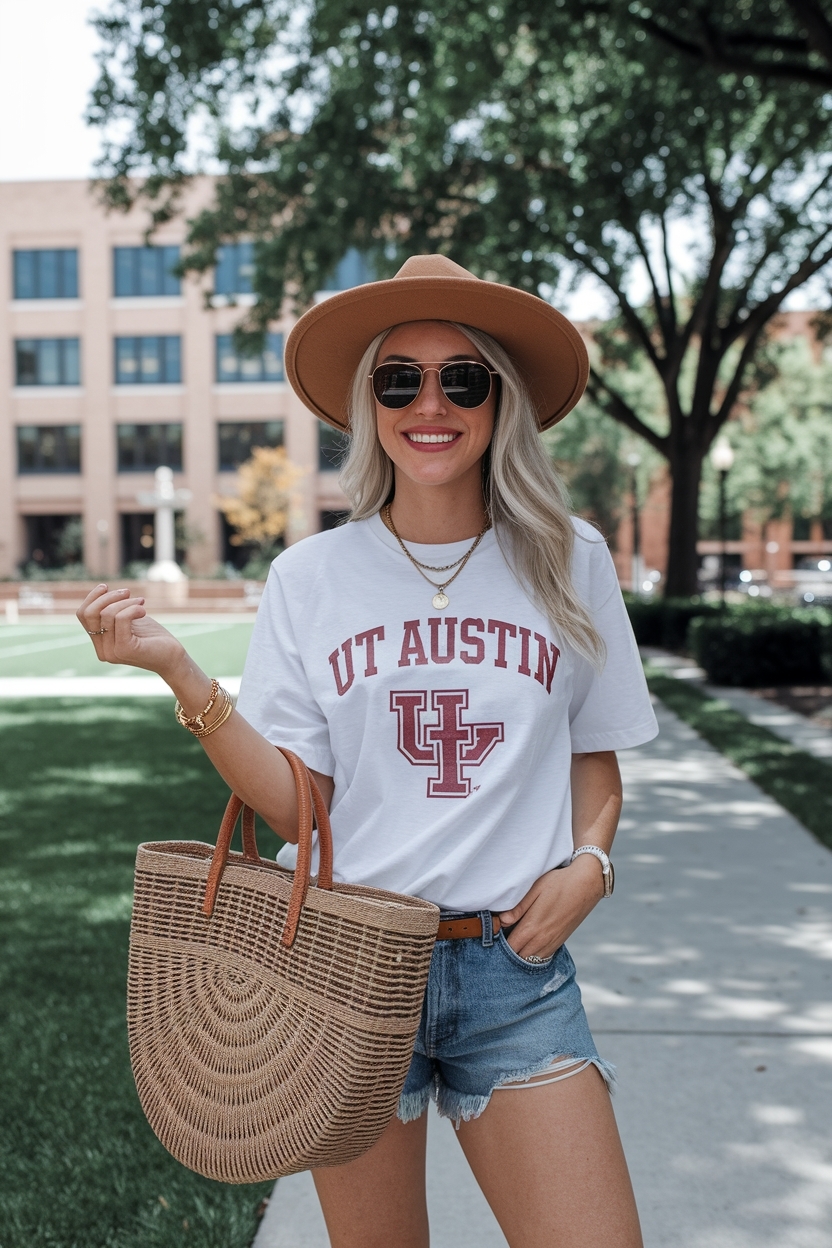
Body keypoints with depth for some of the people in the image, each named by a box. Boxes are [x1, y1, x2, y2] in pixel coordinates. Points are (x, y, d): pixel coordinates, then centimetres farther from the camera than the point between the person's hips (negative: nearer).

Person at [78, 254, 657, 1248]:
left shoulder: (567, 563, 1)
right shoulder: (310, 578, -2)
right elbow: (295, 806, -7)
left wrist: (589, 864, -5)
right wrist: (176, 670, -17)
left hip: (513, 968, 1)